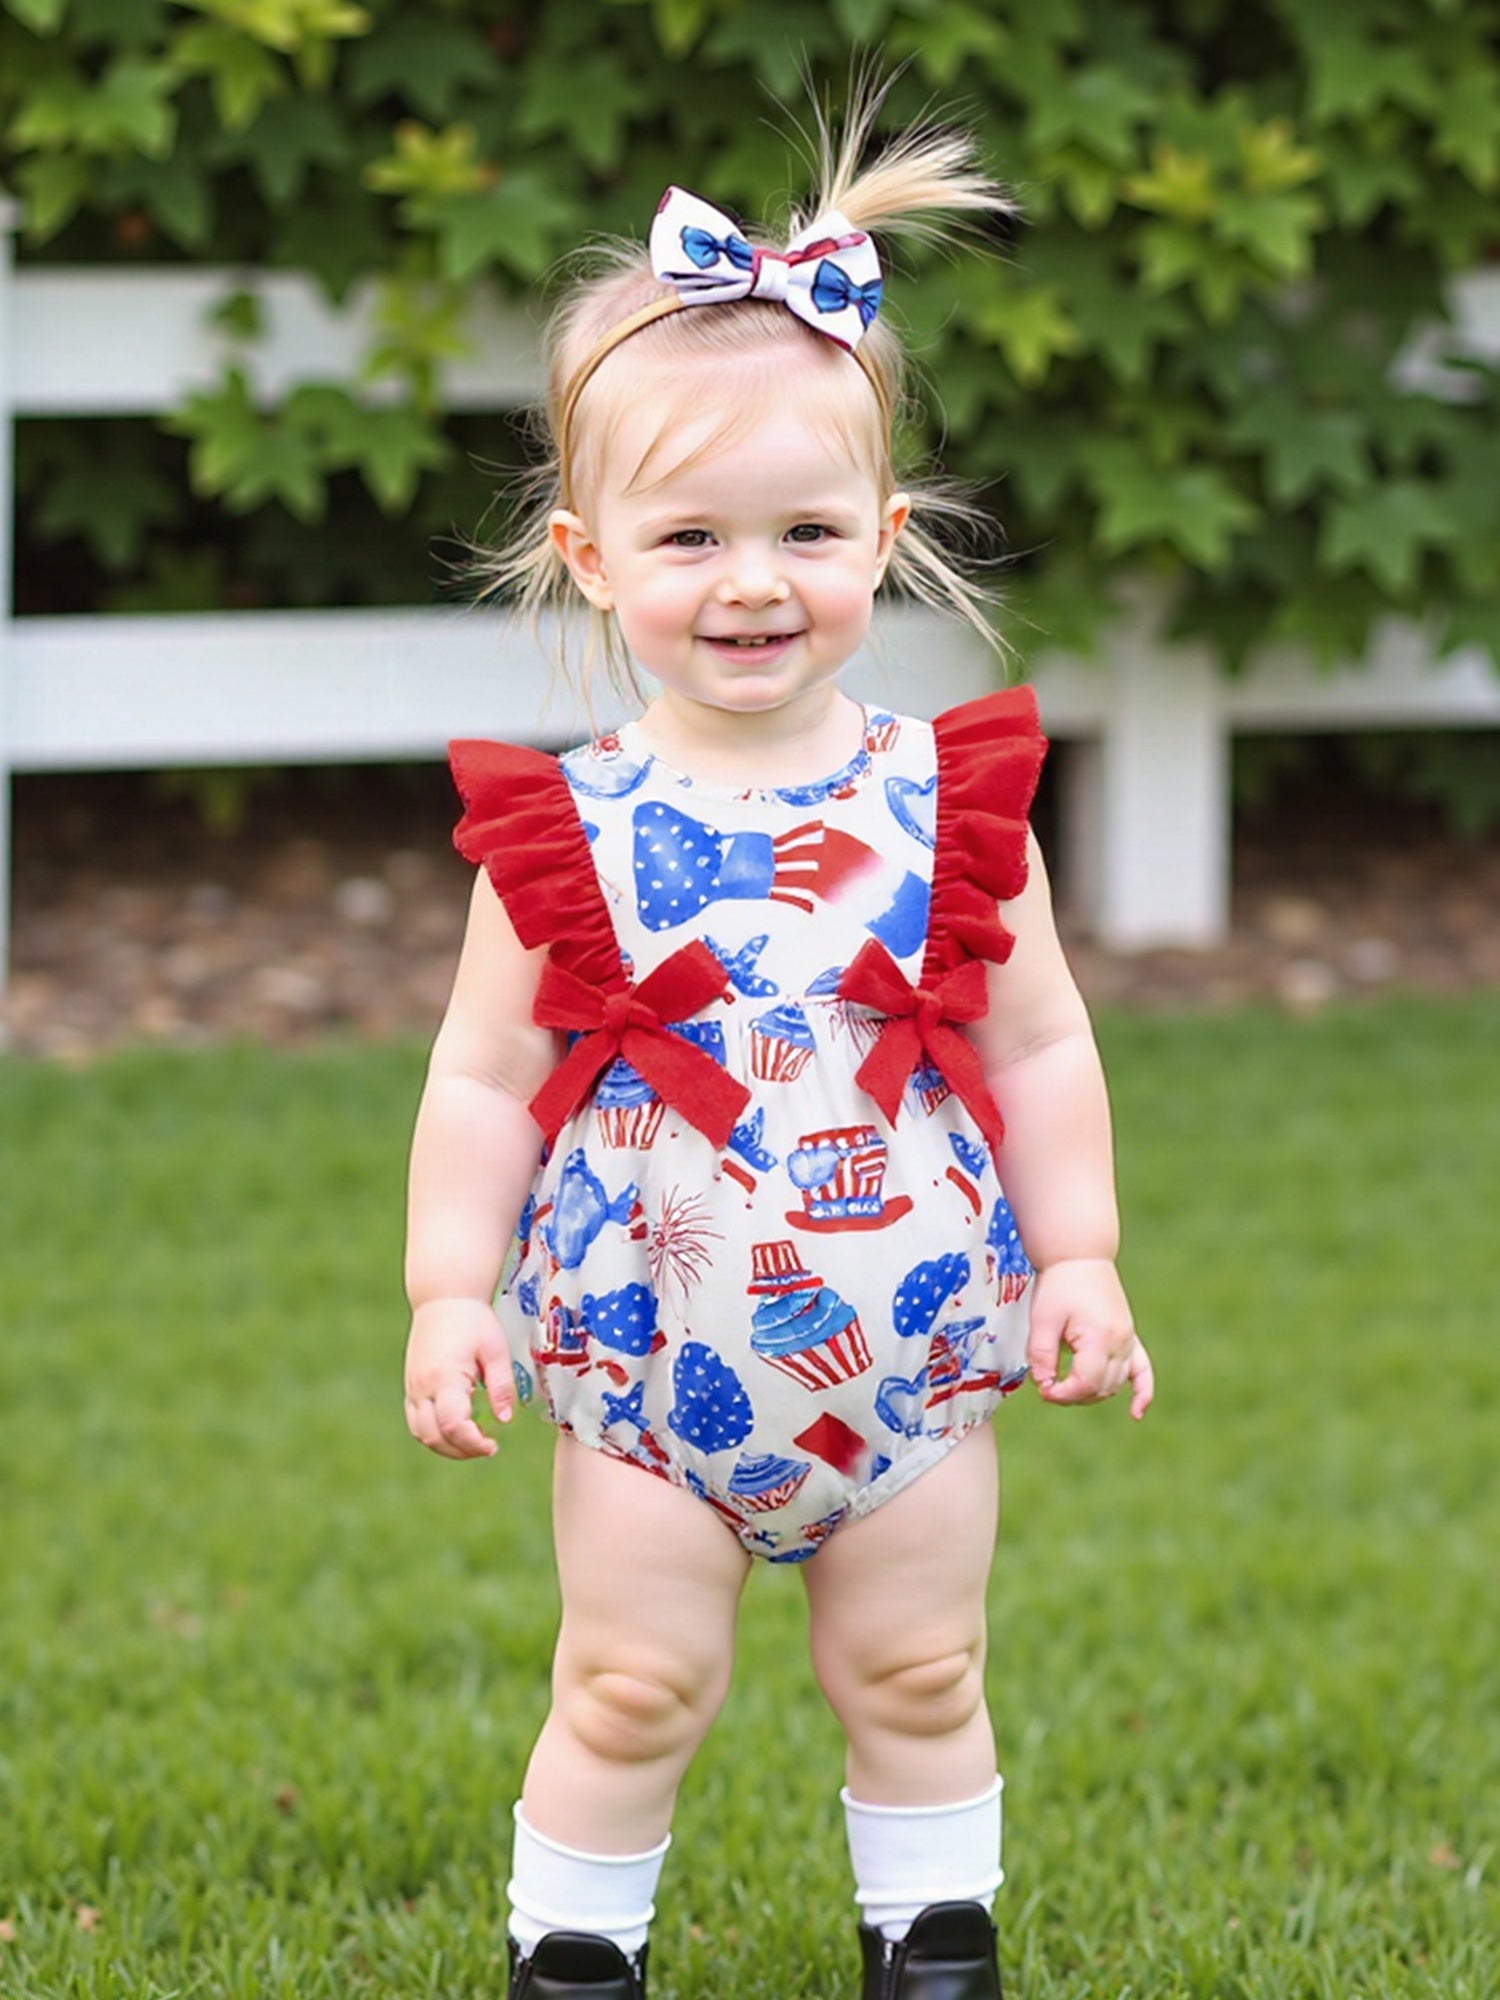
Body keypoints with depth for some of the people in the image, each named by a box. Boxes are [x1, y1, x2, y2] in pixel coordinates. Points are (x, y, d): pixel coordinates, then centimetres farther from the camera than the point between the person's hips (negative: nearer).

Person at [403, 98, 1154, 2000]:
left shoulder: (947, 806, -4)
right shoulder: (564, 834, -7)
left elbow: (1039, 1051, 3)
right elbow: (483, 1079, -2)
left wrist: (1078, 1260, 0)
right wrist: (450, 1289, -7)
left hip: (914, 1345, 1)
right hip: (652, 1353, -1)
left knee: (915, 1675, 14)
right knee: (633, 1686, 5)